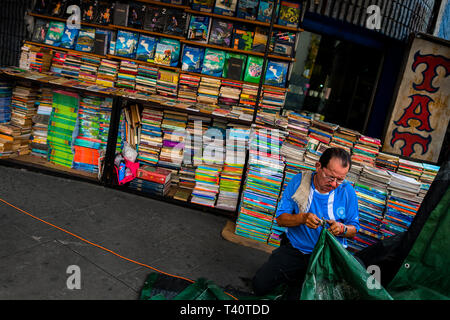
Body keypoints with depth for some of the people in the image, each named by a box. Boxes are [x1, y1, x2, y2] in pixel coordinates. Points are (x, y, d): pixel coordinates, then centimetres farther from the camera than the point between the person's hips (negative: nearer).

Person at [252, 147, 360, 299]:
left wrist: (342, 229, -20)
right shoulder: (298, 181, -7)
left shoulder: (347, 191, -5)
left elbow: (354, 228, 4)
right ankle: (296, 276, 18)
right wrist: (303, 218, -26)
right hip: (293, 250, 1)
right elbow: (280, 219, -6)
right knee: (259, 285, -9)